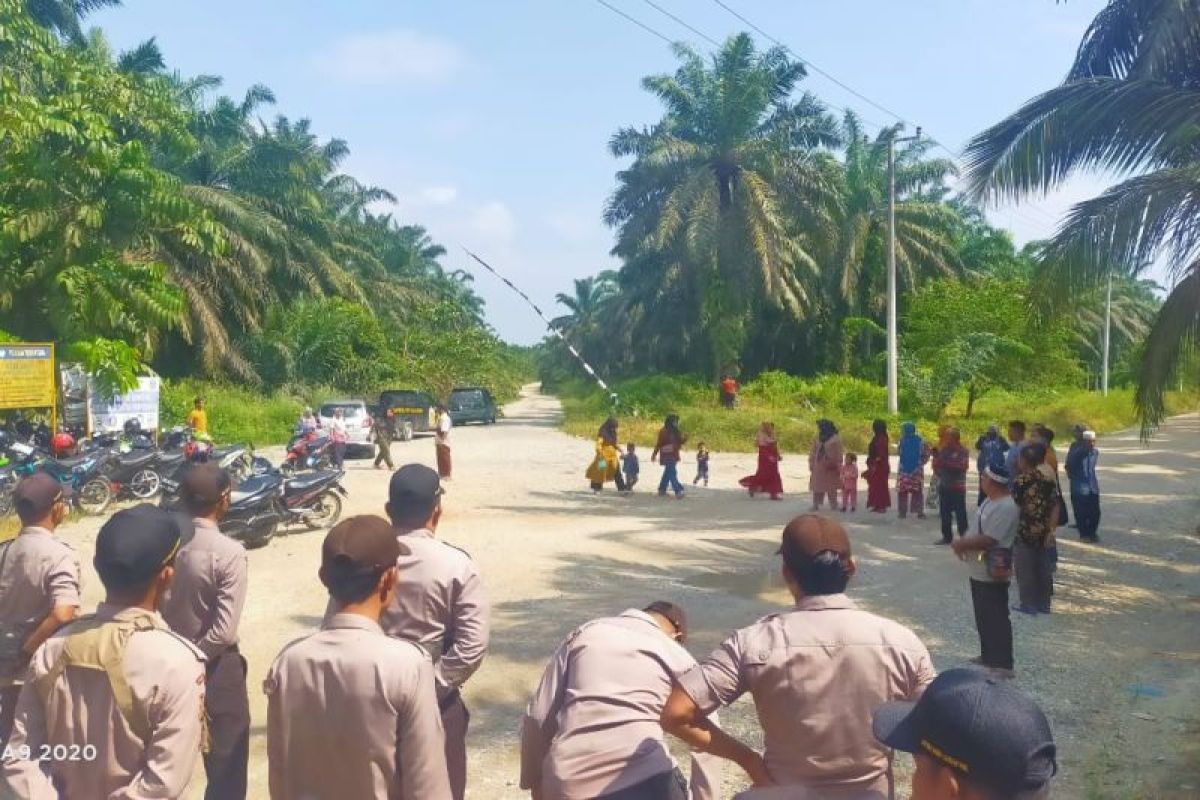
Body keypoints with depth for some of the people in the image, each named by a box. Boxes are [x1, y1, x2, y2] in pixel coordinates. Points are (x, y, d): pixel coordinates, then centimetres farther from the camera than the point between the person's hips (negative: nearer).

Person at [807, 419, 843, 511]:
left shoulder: (836, 439, -6)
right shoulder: (817, 439, 8)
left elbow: (838, 454, -6)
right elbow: (813, 453, 11)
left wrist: (837, 466, -10)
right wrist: (812, 464, 6)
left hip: (830, 467, -4)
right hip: (818, 466, 4)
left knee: (831, 488, 0)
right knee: (817, 487, 6)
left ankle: (833, 506, 7)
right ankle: (816, 505, 13)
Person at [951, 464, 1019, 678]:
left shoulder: (1006, 507, -23)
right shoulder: (990, 501, 9)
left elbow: (988, 540, -26)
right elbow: (977, 530, 17)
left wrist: (962, 544, -14)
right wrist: (964, 543, 1)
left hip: (993, 574, -10)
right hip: (979, 571, 10)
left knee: (997, 619, -1)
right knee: (983, 618, 20)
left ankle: (1003, 665, 8)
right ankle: (988, 656, 33)